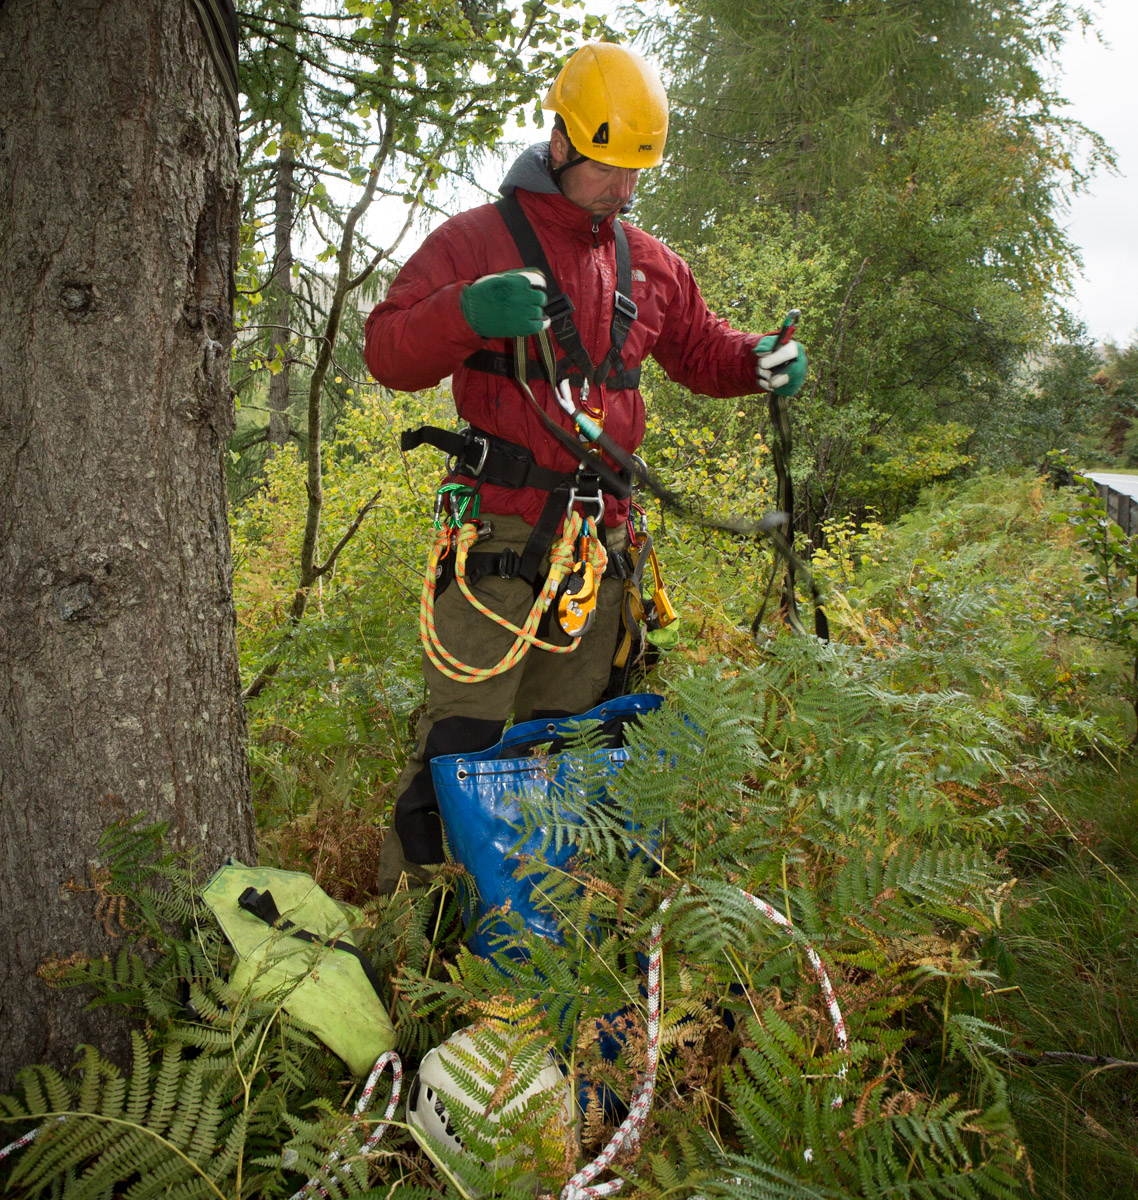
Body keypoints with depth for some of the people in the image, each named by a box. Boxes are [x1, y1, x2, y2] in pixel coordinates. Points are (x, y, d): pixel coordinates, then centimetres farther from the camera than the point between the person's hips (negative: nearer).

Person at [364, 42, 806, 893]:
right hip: (500, 527, -5)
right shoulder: (478, 238, 2)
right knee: (464, 733, -9)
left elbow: (701, 351, 29)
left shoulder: (650, 264, 18)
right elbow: (388, 352, -5)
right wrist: (466, 313, -25)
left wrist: (758, 361, 7)